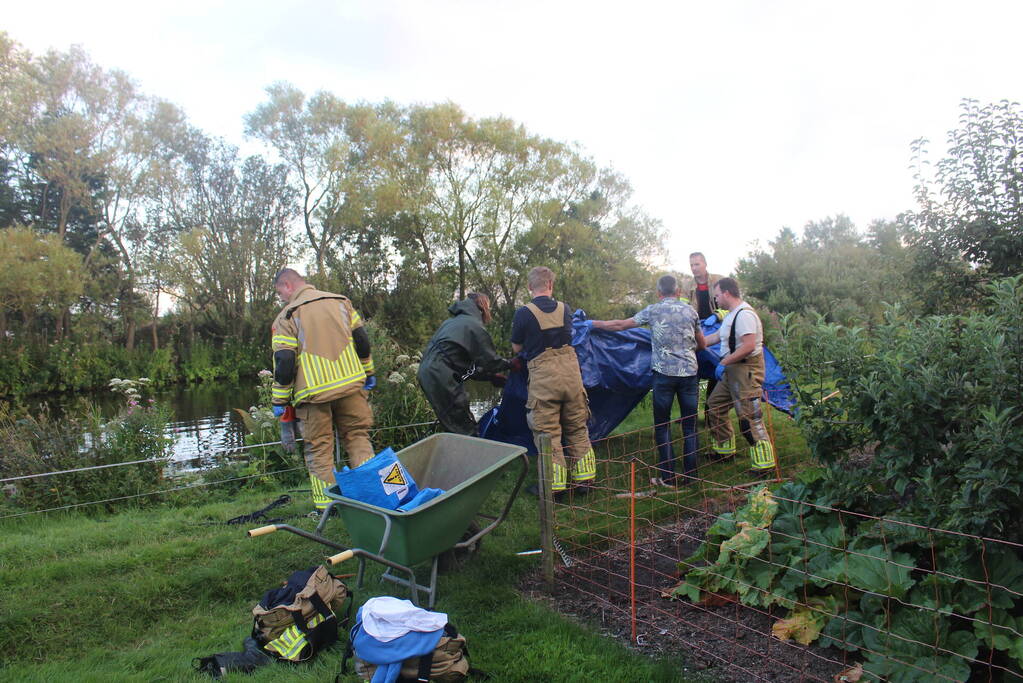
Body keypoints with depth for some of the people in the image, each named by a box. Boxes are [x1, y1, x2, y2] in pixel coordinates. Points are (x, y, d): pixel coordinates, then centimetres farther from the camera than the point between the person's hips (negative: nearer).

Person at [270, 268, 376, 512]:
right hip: (351, 384, 3)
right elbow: (361, 339, 11)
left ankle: (326, 503, 10)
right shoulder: (340, 301, 11)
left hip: (313, 393, -3)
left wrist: (280, 400, 0)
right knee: (357, 437, 13)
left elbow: (284, 362, -7)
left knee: (319, 448, 7)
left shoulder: (286, 316, -2)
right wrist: (368, 372, 20)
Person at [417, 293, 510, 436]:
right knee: (466, 430, -5)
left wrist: (490, 376, 24)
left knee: (452, 427, 17)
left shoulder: (451, 321, 24)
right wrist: (509, 364, 14)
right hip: (441, 378, -9)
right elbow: (490, 360, -4)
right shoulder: (474, 325, -5)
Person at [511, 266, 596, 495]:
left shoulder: (523, 314, -8)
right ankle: (584, 477, 24)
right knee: (577, 428, 16)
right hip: (571, 372, 4)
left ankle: (555, 483, 8)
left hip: (543, 377, -4)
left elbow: (516, 348, 4)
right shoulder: (564, 309, 5)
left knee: (547, 432, 6)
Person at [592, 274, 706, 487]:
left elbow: (621, 325, 3)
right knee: (690, 425, 9)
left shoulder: (653, 311, 1)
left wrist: (594, 324, 15)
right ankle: (690, 475, 13)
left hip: (664, 372, -2)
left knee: (662, 425, 7)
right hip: (689, 372, 3)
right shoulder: (690, 311, 9)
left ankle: (668, 477, 7)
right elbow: (702, 345, 18)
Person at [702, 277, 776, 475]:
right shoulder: (731, 315, 16)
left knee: (749, 416, -10)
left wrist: (723, 363, -20)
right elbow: (716, 336, 27)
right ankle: (725, 449, 30)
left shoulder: (745, 314, -18)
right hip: (732, 370, 11)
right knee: (715, 406, 17)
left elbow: (748, 346, -26)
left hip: (746, 370, -11)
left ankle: (764, 462, -3)